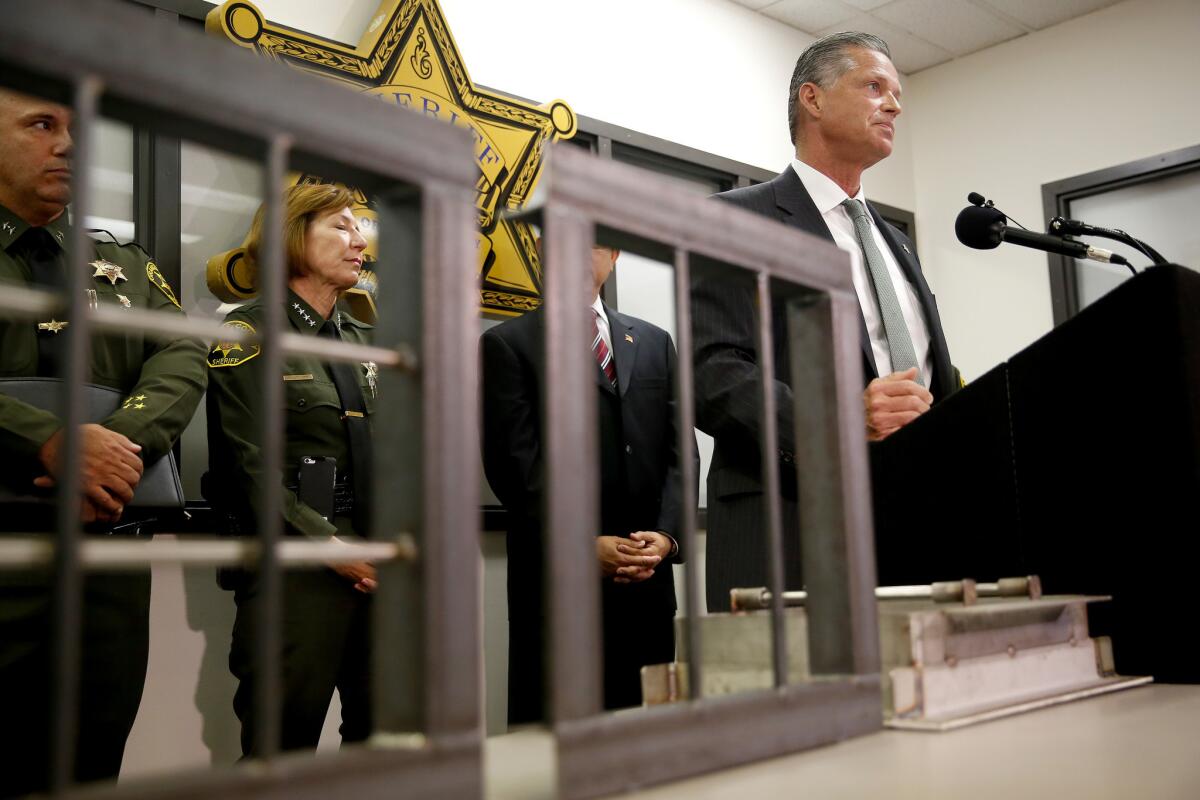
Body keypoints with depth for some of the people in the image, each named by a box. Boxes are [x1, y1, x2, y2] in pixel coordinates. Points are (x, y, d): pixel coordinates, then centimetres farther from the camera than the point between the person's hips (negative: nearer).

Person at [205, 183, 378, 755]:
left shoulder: (366, 341, 17)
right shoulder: (250, 334, -2)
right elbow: (249, 467, -10)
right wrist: (332, 548, -14)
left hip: (380, 571, 6)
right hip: (295, 567, -6)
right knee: (283, 750, 0)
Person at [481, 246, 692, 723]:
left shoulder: (655, 342, 18)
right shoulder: (508, 344, 4)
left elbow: (678, 453, 11)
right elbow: (516, 464, -5)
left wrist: (667, 535, -5)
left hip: (648, 581, 4)